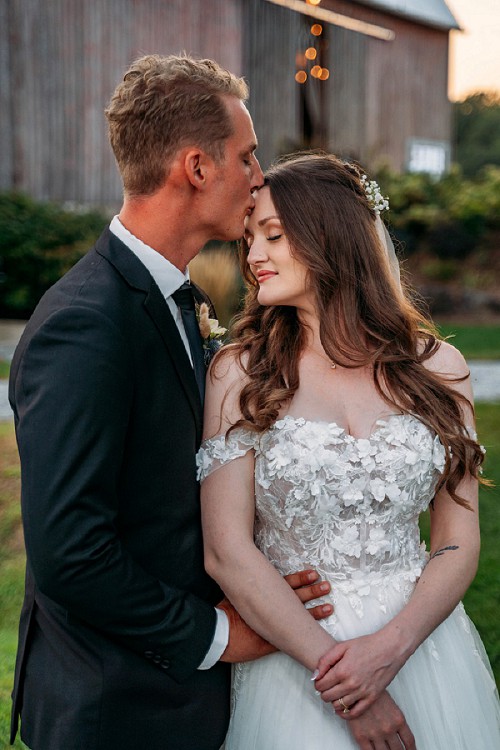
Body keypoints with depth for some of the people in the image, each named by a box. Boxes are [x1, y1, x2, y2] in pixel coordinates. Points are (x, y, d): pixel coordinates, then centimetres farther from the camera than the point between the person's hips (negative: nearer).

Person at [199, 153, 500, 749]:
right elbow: (227, 552, -12)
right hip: (290, 651, -2)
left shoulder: (436, 367, -2)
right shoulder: (240, 373, -7)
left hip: (418, 643, 2)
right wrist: (336, 679, -17)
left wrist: (389, 649, -17)